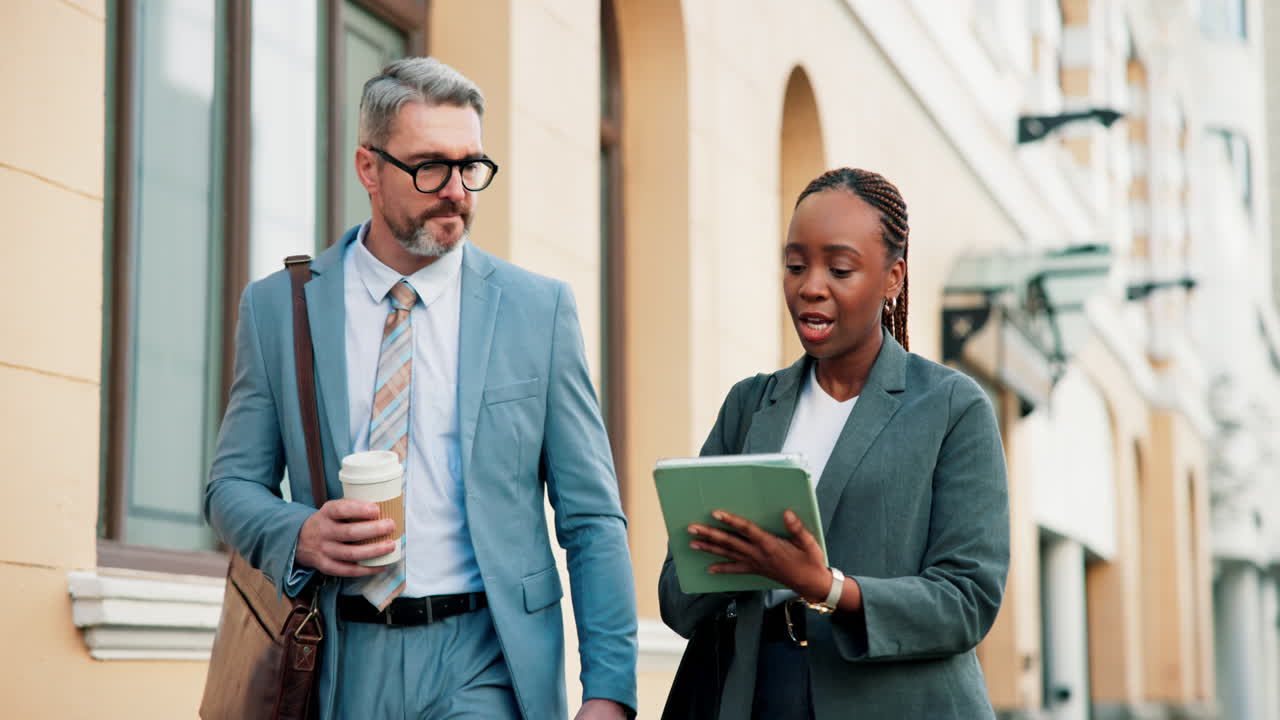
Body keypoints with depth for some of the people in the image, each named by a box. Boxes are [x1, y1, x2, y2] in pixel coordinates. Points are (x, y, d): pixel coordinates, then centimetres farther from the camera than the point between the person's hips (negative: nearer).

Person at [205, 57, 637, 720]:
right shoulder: (277, 308, 4)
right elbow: (232, 485, 9)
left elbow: (591, 520, 1)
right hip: (342, 666, 1)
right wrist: (299, 535, -13)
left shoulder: (539, 308, 1)